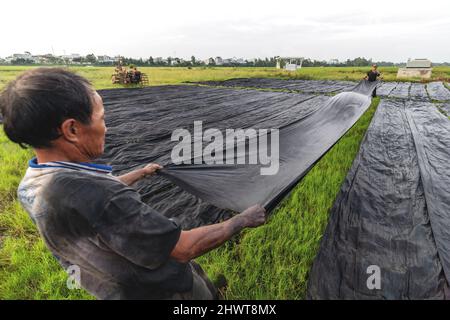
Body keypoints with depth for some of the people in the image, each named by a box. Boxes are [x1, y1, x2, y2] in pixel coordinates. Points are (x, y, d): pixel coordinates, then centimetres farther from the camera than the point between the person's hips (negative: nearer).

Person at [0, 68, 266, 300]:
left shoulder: (30, 186, -9)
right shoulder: (90, 195, -40)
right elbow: (185, 248, -34)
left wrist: (141, 172, 24)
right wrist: (243, 220, -19)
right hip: (165, 290, -7)